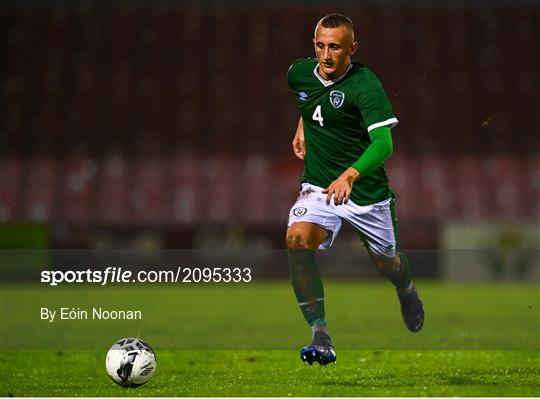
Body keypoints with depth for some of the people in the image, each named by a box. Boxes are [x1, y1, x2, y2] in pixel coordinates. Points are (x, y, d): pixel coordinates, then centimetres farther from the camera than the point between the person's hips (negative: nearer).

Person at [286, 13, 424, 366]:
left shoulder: (365, 84, -21)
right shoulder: (299, 72, -3)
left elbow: (384, 142, -34)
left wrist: (350, 175, -48)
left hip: (366, 191, -3)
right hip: (318, 188, 3)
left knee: (387, 263, 15)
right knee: (298, 238, -27)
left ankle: (407, 289, 57)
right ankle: (321, 337, -24)